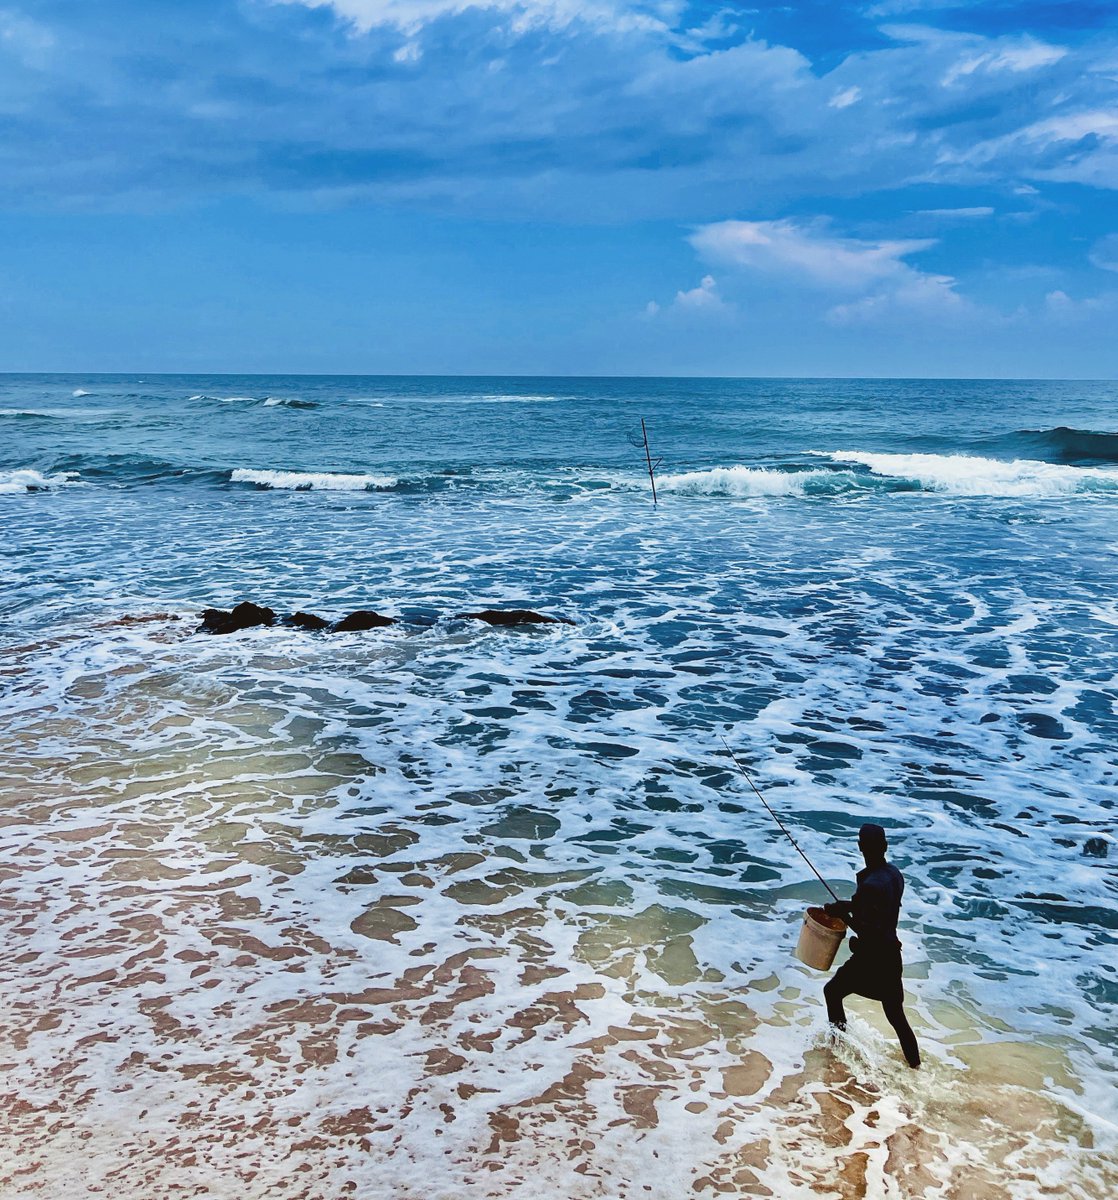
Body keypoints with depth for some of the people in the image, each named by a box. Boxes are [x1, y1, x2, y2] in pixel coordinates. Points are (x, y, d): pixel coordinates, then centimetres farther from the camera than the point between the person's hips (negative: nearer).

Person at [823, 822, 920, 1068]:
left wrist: (844, 915, -15)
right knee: (895, 1014, 20)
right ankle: (914, 1061, 26)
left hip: (871, 958, -8)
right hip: (891, 954, 8)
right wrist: (848, 906, 8)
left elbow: (868, 931, -27)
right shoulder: (894, 874, 0)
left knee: (833, 992, 15)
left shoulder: (871, 884, -28)